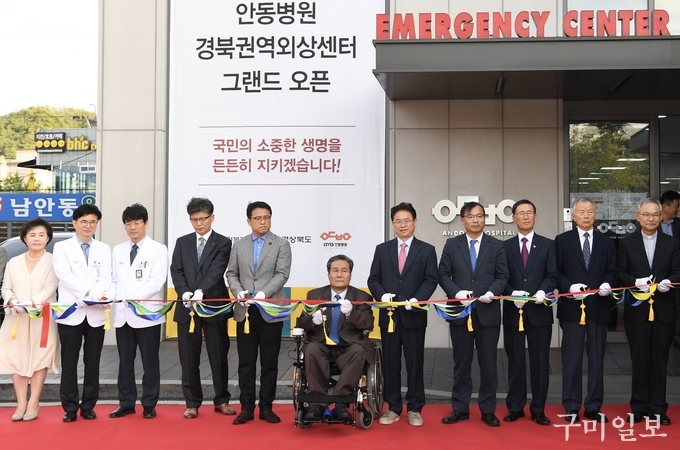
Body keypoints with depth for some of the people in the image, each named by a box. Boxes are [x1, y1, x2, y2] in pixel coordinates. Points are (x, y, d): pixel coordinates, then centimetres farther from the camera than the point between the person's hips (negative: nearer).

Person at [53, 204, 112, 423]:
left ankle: (88, 406, 16)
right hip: (71, 312, -2)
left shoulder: (104, 249, 12)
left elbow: (105, 278, 1)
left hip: (96, 314, 2)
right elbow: (64, 276, -10)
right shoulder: (62, 247, 4)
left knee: (92, 362, 7)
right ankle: (70, 407, 11)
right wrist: (90, 293, -20)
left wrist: (100, 296, -20)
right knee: (69, 362, 3)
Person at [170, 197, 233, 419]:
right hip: (187, 307, 3)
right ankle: (192, 403, 16)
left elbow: (216, 271, -14)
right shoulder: (182, 242, 10)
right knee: (189, 358, 6)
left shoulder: (223, 243, 0)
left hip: (214, 306, -2)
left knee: (218, 356, 5)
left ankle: (221, 400, 18)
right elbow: (176, 271, 1)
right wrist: (184, 292, -17)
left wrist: (201, 291, -29)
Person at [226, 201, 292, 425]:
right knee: (246, 362, 6)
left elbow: (282, 274, -9)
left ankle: (266, 407, 13)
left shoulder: (282, 244, 1)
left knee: (269, 362, 5)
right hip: (245, 311, 2)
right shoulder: (239, 245, 10)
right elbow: (232, 274, 9)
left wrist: (263, 294, -21)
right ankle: (247, 407, 13)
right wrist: (239, 292, -10)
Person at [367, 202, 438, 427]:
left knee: (415, 363, 4)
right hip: (389, 314, 2)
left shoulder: (426, 250, 4)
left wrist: (417, 299, -18)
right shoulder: (382, 249, 9)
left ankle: (414, 409, 14)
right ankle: (393, 408, 16)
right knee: (390, 363, 7)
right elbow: (373, 280, 7)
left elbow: (431, 280, -3)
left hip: (414, 315, -2)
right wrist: (382, 294, -13)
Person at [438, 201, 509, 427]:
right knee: (461, 362, 8)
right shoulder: (452, 244, 5)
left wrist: (492, 292, -17)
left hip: (488, 311, 0)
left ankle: (488, 410, 15)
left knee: (488, 363, 5)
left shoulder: (496, 245, 6)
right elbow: (443, 275, 2)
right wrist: (457, 292, -15)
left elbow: (502, 276, 1)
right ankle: (460, 408, 17)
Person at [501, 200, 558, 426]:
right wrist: (512, 294, -15)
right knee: (515, 361, 6)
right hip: (513, 311, 0)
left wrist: (542, 292, -19)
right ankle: (515, 407, 16)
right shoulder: (505, 246, 7)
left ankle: (538, 409, 13)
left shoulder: (548, 245, 7)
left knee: (540, 361, 4)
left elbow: (552, 276, 0)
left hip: (539, 311, 0)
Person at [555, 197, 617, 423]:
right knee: (572, 357, 2)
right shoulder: (562, 240, 3)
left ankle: (594, 407, 16)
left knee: (597, 357, 7)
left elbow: (612, 271, 7)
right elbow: (555, 272, -1)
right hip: (572, 306, -2)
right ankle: (572, 407, 10)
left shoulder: (606, 242, 11)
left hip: (598, 306, 2)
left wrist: (607, 284, -14)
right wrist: (569, 286, -17)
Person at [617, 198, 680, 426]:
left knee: (659, 360, 6)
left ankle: (658, 408, 15)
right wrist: (636, 282, -19)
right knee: (639, 360, 6)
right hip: (637, 309, 0)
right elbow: (620, 274, -1)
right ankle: (639, 407, 15)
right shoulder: (627, 243, 4)